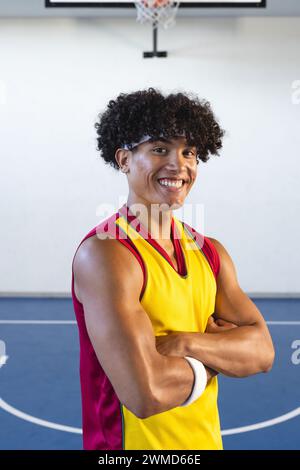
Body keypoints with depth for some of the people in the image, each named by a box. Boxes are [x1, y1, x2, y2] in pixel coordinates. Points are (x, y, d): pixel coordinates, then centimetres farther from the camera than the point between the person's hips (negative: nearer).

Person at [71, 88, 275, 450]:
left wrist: (187, 343, -21)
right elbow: (146, 393, -30)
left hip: (207, 441, 6)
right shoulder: (104, 253, -22)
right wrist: (217, 356, -13)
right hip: (134, 442, -6)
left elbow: (262, 351, -5)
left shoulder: (210, 251, 0)